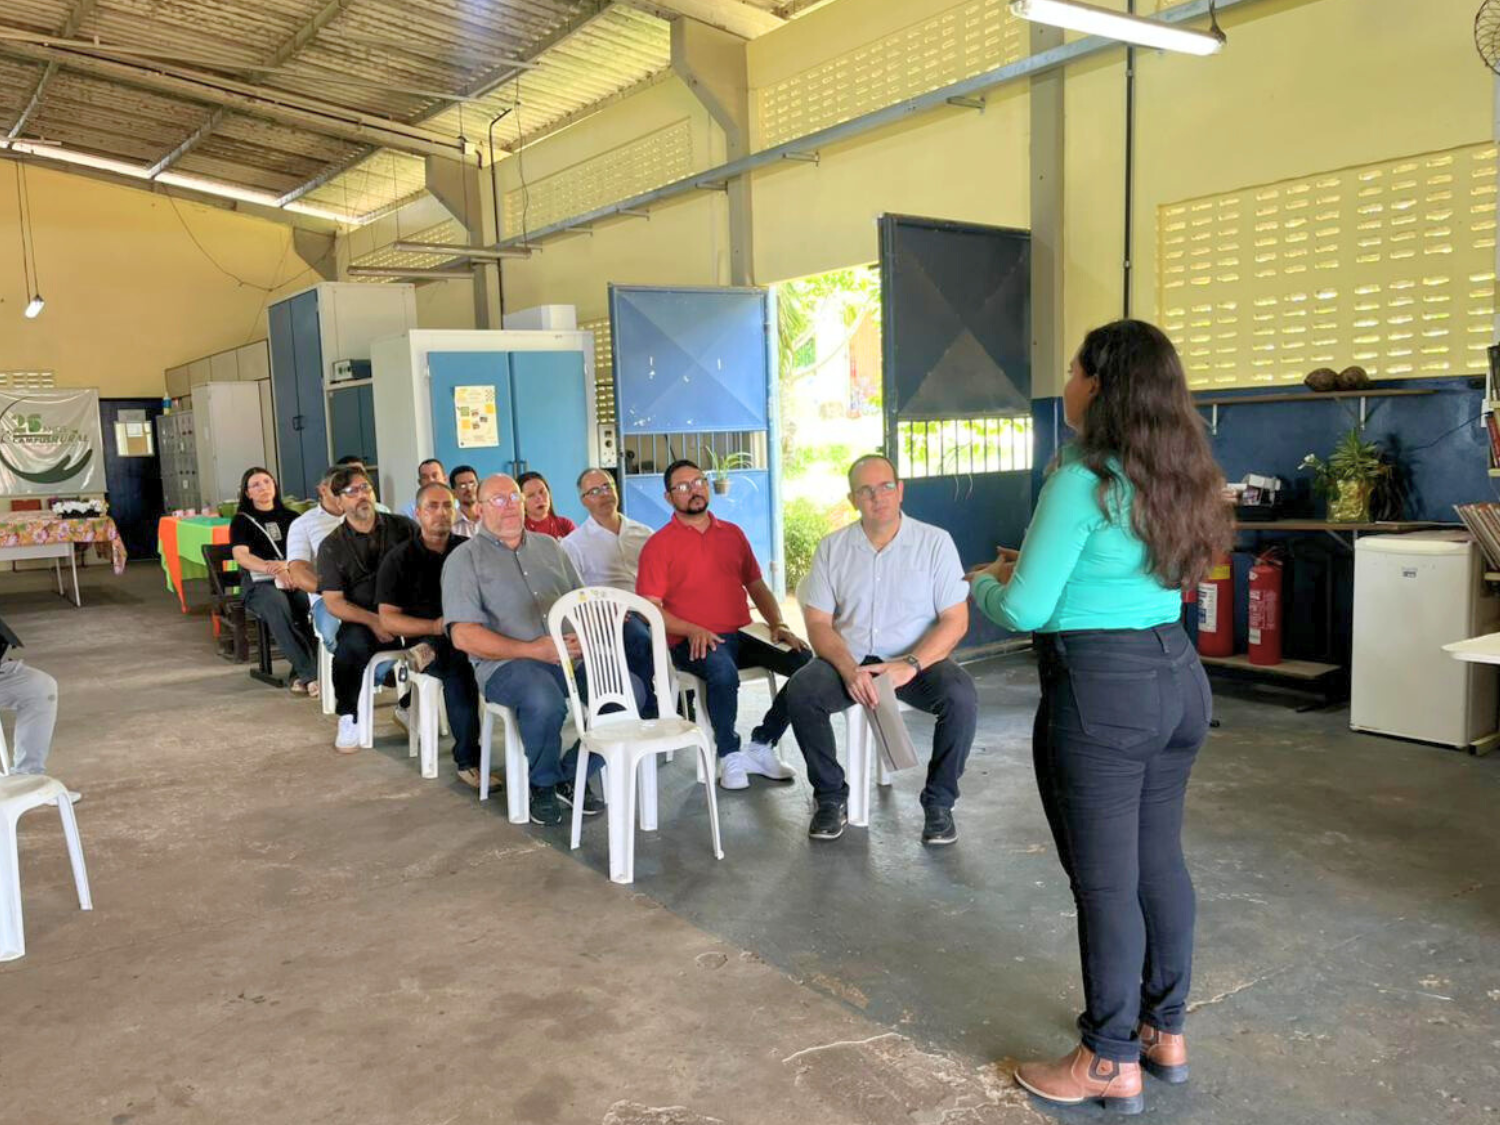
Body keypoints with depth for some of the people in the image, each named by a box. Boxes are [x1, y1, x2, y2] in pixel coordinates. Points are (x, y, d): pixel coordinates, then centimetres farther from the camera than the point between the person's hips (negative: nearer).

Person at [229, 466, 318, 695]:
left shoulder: (290, 517, 24)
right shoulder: (242, 521, 15)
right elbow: (241, 556, -2)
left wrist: (286, 566, -11)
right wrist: (275, 570, -19)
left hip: (296, 579, 2)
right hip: (261, 584, -2)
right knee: (277, 604, -39)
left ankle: (301, 674, -34)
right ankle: (310, 673, -44)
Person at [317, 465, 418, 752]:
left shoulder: (403, 528, 9)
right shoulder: (332, 546, 7)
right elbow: (333, 602, 1)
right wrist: (373, 621, -16)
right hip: (361, 621, -1)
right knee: (352, 643, -35)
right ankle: (349, 717, -9)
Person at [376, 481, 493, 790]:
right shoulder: (399, 559, 7)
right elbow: (388, 619, 0)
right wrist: (435, 627, -15)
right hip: (425, 639, -2)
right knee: (458, 668, -35)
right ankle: (467, 761, -33)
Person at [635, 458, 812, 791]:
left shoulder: (732, 534, 18)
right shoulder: (659, 545, 3)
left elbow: (757, 586, 21)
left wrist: (778, 625, 3)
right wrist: (692, 630, -18)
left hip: (740, 637, 5)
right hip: (692, 644, -5)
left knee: (803, 661, -19)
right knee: (723, 671, -38)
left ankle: (761, 746, -4)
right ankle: (730, 756, -13)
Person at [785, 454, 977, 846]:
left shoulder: (935, 541, -2)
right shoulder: (832, 548, 4)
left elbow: (955, 620, -6)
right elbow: (818, 623, 0)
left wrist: (910, 665, -22)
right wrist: (849, 670, -20)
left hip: (918, 660, -1)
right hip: (850, 660, 2)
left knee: (961, 697, -31)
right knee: (800, 691, -27)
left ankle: (939, 803, -6)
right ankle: (831, 797, -5)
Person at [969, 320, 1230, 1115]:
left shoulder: (1082, 479, -16)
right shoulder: (1177, 477, 9)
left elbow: (1026, 611, -16)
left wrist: (983, 583, 4)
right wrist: (1037, 567, 21)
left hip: (1100, 690, -9)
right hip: (1177, 678, 9)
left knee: (1104, 878, 3)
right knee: (1159, 861, 18)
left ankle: (1112, 1064, 17)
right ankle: (1165, 1032, 33)